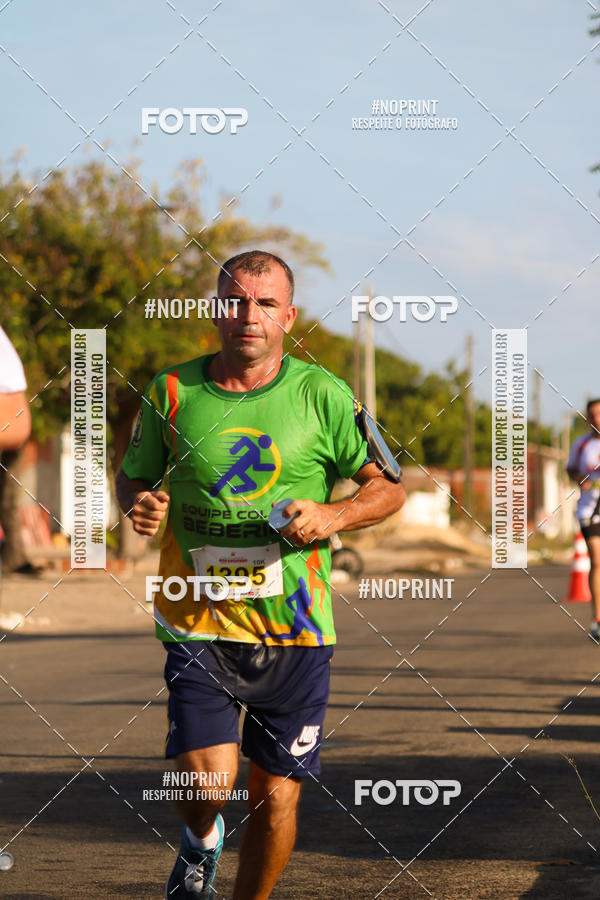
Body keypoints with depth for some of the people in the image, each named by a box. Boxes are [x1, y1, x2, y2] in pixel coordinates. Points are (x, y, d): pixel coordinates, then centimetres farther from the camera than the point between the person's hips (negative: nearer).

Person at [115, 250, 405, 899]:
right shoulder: (171, 394, 2)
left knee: (276, 797, 3)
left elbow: (388, 487, 5)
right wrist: (138, 504, -9)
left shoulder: (323, 396, -1)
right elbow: (131, 477, 15)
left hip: (295, 629, 0)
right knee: (207, 782, -14)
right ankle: (200, 843, 22)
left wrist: (332, 516, -14)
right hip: (198, 623, 0)